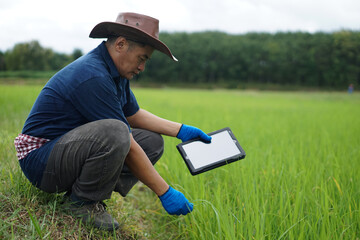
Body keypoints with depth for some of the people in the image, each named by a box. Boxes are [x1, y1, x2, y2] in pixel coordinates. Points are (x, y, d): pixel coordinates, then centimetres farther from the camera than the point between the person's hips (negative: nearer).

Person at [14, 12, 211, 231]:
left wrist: (181, 130, 10)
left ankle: (88, 195, 1)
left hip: (72, 148, 10)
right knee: (114, 132, -37)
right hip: (41, 159, -10)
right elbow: (127, 148, -24)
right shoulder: (93, 76, -26)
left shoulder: (115, 72, 5)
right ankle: (82, 202, -10)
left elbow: (134, 115, 18)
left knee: (152, 140, 4)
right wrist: (165, 193, -18)